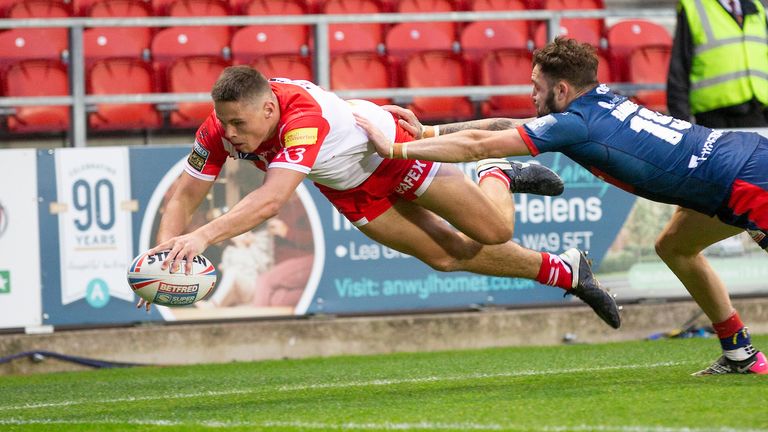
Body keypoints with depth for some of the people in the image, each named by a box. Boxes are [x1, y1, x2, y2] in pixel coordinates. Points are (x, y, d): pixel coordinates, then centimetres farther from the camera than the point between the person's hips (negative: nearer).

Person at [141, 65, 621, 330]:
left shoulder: (304, 116, -49)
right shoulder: (220, 129, -30)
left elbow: (271, 199, -61)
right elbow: (185, 197, -21)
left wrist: (204, 236, -73)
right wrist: (162, 254, -40)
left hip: (390, 148, -5)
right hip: (352, 190, 5)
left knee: (494, 230, 3)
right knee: (451, 256, 11)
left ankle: (498, 179, 41)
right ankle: (563, 272, 32)